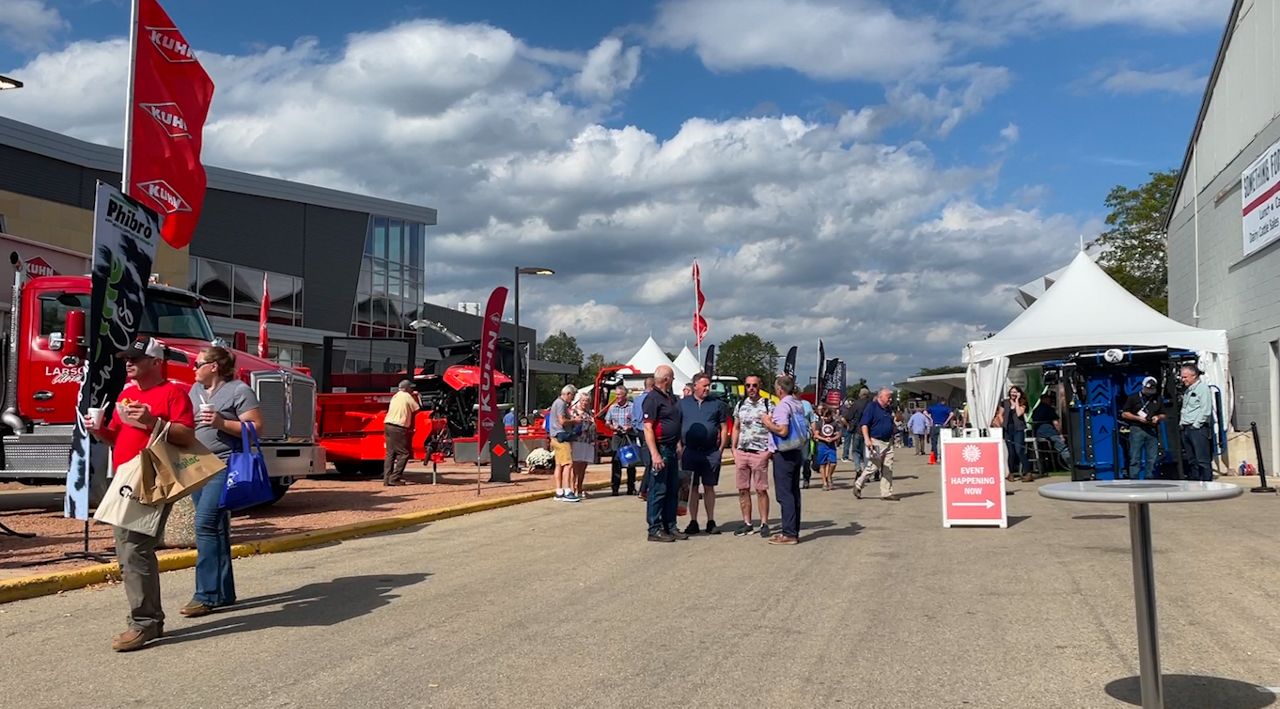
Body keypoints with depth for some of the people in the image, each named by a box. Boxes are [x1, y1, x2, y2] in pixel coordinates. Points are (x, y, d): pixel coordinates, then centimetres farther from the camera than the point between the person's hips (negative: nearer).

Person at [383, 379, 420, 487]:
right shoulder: (407, 396, -3)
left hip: (388, 425, 8)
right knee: (404, 453, -3)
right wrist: (415, 397, 20)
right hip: (398, 428, -8)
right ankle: (394, 478, -9)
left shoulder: (395, 396, 20)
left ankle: (387, 479, 7)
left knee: (390, 453, 10)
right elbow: (417, 409, 3)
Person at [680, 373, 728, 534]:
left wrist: (721, 449, 0)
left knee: (709, 487, 5)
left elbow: (724, 428, 8)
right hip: (690, 452, 0)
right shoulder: (683, 403, 7)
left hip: (711, 453, 0)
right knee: (692, 487, 4)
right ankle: (693, 522, 11)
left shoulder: (716, 404, 8)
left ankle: (711, 522, 12)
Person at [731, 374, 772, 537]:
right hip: (741, 452, 5)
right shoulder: (740, 405, 12)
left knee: (761, 490, -2)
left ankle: (764, 524, 7)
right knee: (743, 490, 6)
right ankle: (747, 524, 14)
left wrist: (771, 450, -12)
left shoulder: (768, 405, -2)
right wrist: (734, 448, 10)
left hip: (760, 453, -4)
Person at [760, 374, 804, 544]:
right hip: (797, 452, 9)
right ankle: (794, 530, 18)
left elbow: (783, 431, -26)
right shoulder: (799, 405, 12)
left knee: (784, 494, -5)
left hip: (784, 454, -9)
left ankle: (789, 533, -5)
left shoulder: (782, 406, -15)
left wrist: (768, 422, -10)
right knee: (794, 492, 12)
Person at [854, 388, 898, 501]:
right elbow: (864, 424, -13)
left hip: (888, 442, 8)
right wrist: (867, 439, -22)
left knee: (888, 469, 5)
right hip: (875, 442, -8)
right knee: (873, 467, -9)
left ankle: (886, 493, 9)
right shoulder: (871, 407, -7)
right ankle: (858, 485, 10)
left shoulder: (889, 409, 16)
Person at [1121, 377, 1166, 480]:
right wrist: (1138, 418, -12)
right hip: (1137, 429, -4)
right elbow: (1124, 414, 1)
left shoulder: (1158, 399, 15)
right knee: (1135, 459, -7)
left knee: (1151, 459, 4)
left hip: (1152, 431, 4)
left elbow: (1163, 415, 20)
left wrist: (1158, 417, -3)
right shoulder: (1134, 397, 3)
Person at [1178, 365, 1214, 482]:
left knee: (1203, 460, -9)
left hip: (1198, 429, -9)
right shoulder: (1187, 391, 20)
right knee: (1191, 460, 9)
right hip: (1186, 429, 9)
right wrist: (1181, 423, 12)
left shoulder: (1203, 388, -6)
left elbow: (1206, 410, -14)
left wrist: (1196, 424, -14)